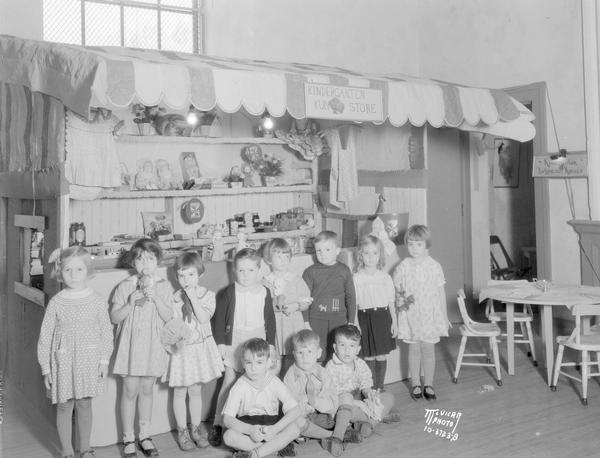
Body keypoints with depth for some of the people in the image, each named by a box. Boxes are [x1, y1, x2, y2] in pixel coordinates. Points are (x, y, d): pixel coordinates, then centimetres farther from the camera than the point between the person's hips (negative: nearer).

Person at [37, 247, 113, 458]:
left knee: (84, 404, 12)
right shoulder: (56, 303, -7)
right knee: (64, 406, 8)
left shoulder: (97, 300, -5)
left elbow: (106, 331, 2)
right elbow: (45, 337, -2)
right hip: (62, 362, 0)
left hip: (89, 361, 1)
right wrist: (46, 368, -1)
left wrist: (104, 360, 0)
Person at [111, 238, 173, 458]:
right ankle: (128, 439, 16)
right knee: (130, 391, 3)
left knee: (147, 390, 12)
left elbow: (168, 317, -6)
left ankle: (144, 435, 25)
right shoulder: (125, 286, -3)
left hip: (152, 345, 2)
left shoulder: (163, 286, 1)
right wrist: (130, 303, -18)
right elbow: (114, 317, -3)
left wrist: (155, 298, -19)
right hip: (130, 344, -1)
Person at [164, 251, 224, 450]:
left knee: (196, 391, 13)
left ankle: (196, 428, 28)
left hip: (200, 347, 1)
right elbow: (170, 325, -4)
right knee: (180, 392, 8)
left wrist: (193, 298, -24)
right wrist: (175, 335, -24)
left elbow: (204, 318, -19)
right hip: (180, 349, -1)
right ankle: (182, 431, 22)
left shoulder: (206, 295, -6)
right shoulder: (173, 299, -7)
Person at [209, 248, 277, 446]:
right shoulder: (228, 293, -6)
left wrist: (271, 343, 7)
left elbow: (270, 319, 9)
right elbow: (219, 318, -1)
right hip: (234, 340, -2)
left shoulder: (264, 293, 1)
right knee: (229, 381, -3)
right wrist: (220, 342, -4)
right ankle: (217, 424, 5)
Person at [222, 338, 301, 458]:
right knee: (228, 436, -30)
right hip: (246, 425, -1)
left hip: (271, 424, 1)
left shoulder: (275, 383, -8)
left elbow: (295, 410, -15)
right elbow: (227, 418, -17)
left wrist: (275, 429, -29)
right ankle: (277, 446, -21)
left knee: (294, 429, -26)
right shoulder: (239, 387, -10)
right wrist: (250, 430, -33)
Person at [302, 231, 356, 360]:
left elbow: (351, 297, 8)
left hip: (339, 320, 2)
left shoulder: (344, 270, 3)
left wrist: (351, 321, 6)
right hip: (316, 320, -2)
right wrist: (306, 322, -4)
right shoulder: (310, 272, -2)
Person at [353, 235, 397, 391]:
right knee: (369, 356, 3)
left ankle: (380, 387, 20)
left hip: (383, 316, 2)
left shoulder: (385, 277, 3)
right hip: (365, 318, -2)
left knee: (382, 356, 7)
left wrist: (394, 322, 5)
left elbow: (391, 302, 7)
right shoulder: (356, 278, -2)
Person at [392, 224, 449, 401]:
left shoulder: (435, 266, -1)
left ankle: (429, 384, 18)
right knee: (414, 349, 7)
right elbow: (396, 290, 3)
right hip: (411, 315, 0)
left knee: (428, 348, 6)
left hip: (430, 314, 1)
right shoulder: (402, 267, -4)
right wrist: (403, 300, -17)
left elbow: (440, 292, 5)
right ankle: (415, 384, 20)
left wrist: (444, 316, 7)